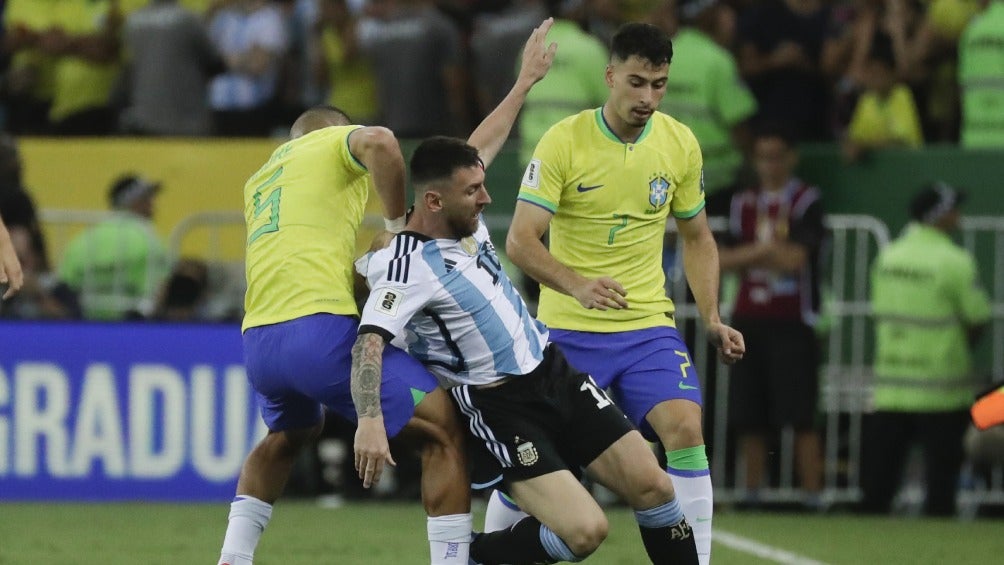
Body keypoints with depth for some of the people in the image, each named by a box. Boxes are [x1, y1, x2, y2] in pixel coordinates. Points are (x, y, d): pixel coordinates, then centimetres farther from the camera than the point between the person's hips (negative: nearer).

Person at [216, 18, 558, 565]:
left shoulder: (260, 180, 31)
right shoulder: (332, 142, 11)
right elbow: (380, 143, -13)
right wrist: (398, 224, -1)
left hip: (257, 340, 7)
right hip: (320, 329, -7)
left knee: (287, 436, 38)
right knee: (445, 431, 2)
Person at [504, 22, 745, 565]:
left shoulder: (680, 144, 1)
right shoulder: (563, 141, -11)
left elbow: (697, 238, 15)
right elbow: (520, 240, -16)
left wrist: (712, 320, 3)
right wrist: (577, 286, -33)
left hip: (648, 326, 2)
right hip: (567, 330, -2)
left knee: (685, 428, -19)